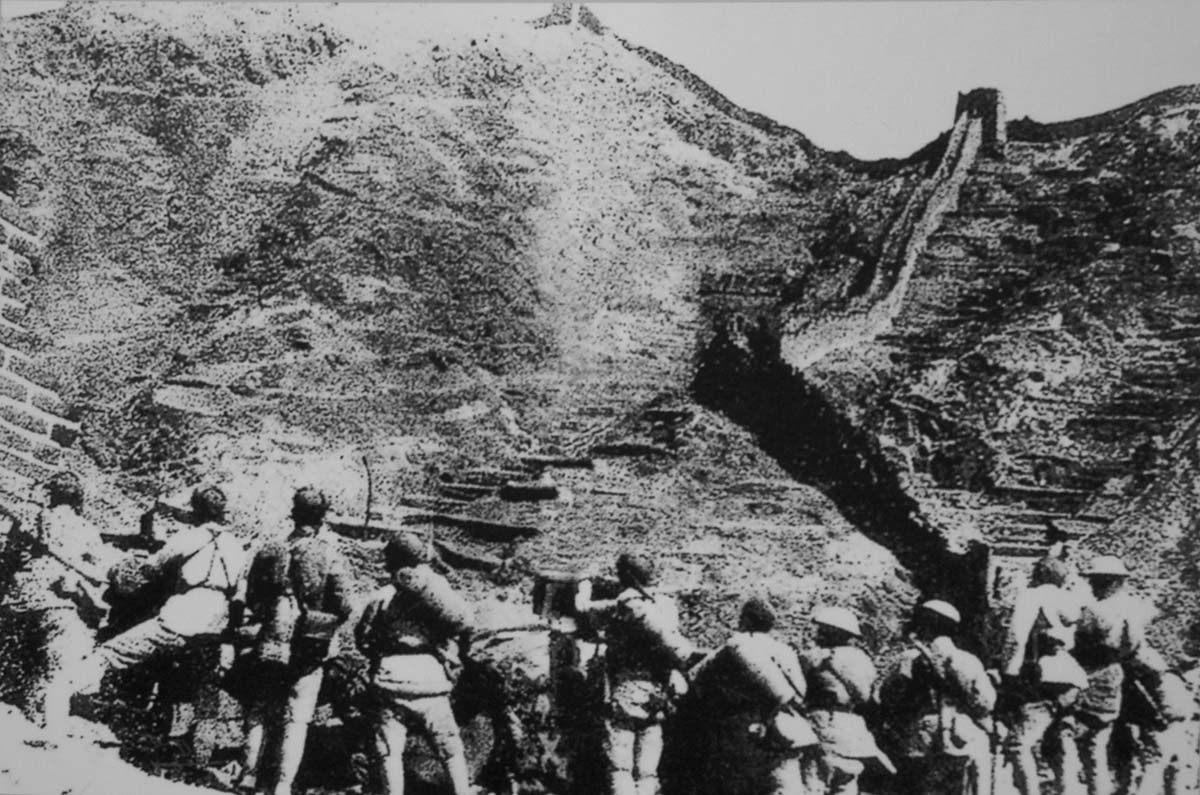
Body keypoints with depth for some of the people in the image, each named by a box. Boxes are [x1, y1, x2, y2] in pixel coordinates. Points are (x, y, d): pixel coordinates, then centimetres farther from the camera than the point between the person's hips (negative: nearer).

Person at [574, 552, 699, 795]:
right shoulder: (667, 606, 3)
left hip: (626, 697, -4)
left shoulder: (616, 608, -7)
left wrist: (584, 588, 28)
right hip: (658, 699, 4)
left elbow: (582, 607, 10)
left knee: (620, 767, -3)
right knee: (647, 771, 8)